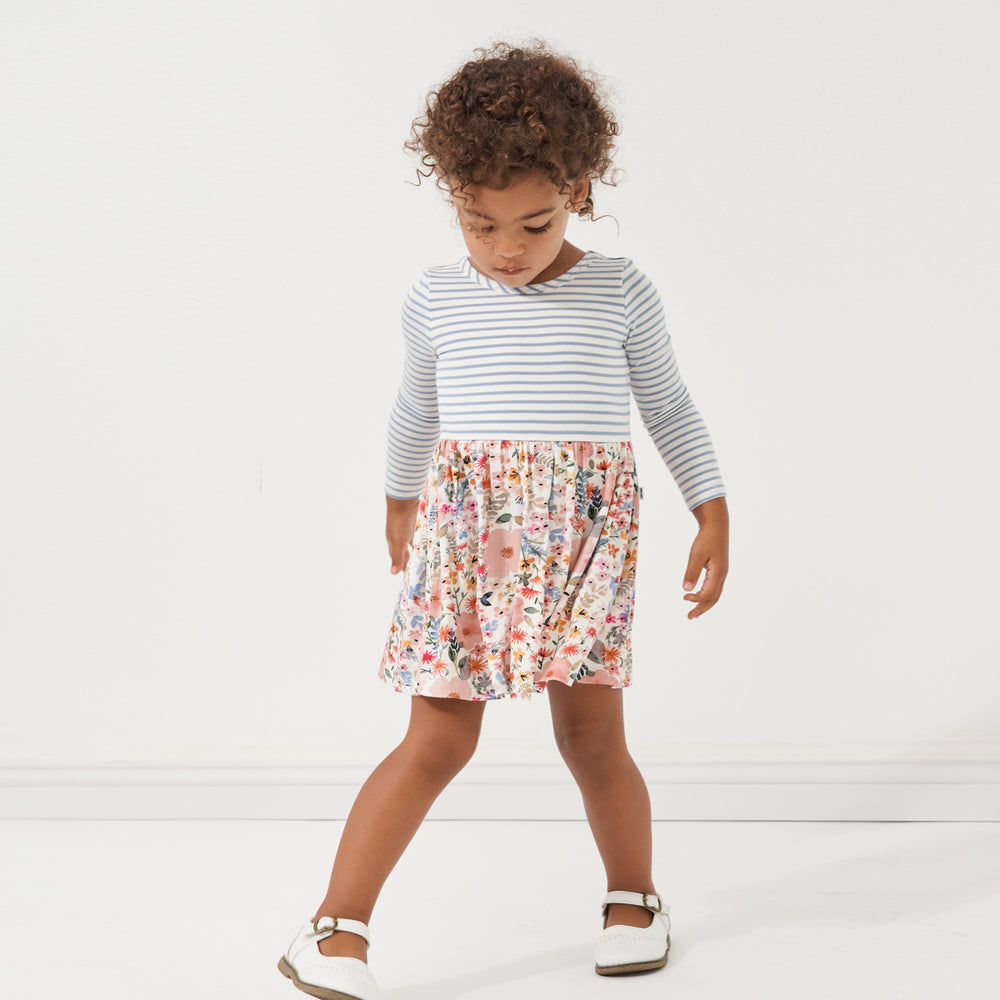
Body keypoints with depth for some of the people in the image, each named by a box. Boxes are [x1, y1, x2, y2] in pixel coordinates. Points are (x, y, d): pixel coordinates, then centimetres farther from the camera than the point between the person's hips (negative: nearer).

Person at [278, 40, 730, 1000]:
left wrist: (713, 515, 12)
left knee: (591, 733, 0)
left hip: (586, 533, 0)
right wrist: (398, 506, 33)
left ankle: (634, 897, 24)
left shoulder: (619, 292, 4)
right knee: (438, 739, -4)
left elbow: (669, 407, 15)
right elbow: (416, 407, 23)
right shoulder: (436, 299, 7)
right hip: (465, 530, 0)